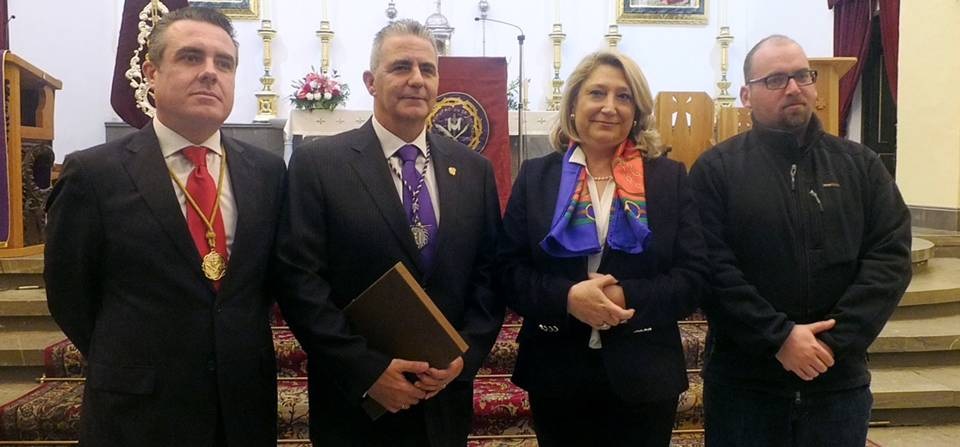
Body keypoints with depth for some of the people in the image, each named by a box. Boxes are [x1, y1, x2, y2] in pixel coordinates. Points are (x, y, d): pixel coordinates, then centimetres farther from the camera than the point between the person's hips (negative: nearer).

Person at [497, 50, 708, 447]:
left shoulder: (669, 178, 3)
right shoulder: (536, 176, 3)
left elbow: (694, 276, -3)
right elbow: (509, 271, -2)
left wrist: (626, 297, -18)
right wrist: (567, 297, -19)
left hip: (643, 374, 0)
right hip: (556, 372, 0)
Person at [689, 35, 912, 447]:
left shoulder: (861, 165, 6)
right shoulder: (716, 169, -4)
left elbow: (890, 256, -2)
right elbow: (711, 268, -12)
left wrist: (836, 338, -13)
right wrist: (779, 337, -18)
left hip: (839, 381, 3)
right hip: (743, 383, -2)